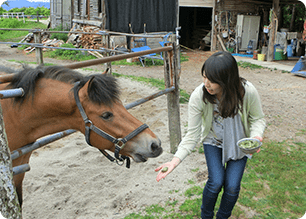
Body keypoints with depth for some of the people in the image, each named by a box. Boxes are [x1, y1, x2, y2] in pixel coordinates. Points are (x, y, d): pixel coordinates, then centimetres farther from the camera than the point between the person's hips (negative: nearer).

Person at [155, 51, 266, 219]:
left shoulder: (248, 91, -30)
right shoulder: (198, 97, -29)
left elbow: (257, 118, -10)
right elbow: (192, 134, -23)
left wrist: (256, 136, -32)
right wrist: (176, 159, -35)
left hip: (239, 143, 1)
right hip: (213, 142, 0)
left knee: (232, 186, -6)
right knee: (216, 182, -13)